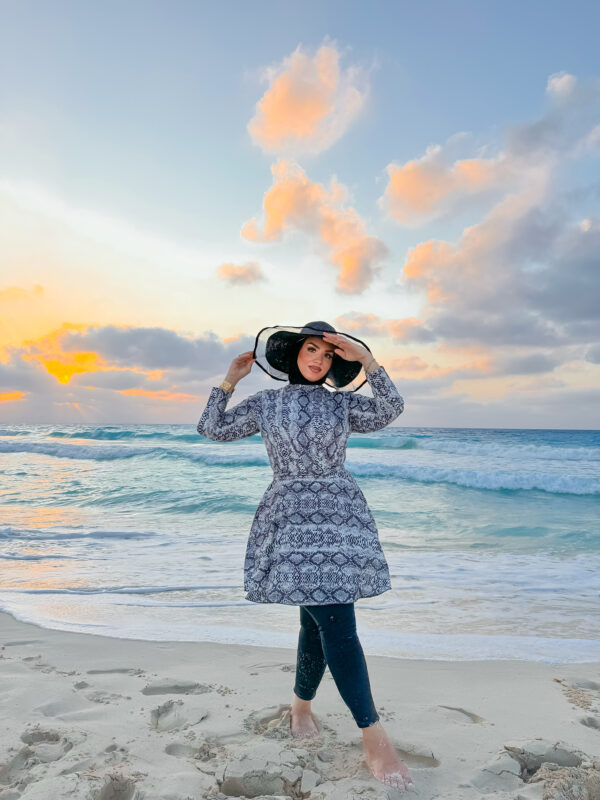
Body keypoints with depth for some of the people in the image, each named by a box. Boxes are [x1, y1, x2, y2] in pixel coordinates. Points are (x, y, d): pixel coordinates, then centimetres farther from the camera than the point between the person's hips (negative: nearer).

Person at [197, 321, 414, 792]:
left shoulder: (343, 404, 8)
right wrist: (231, 379, 8)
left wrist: (366, 359, -16)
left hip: (340, 517, 3)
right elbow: (212, 429, 10)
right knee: (337, 623, -10)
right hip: (292, 519, -2)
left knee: (318, 620, 8)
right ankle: (374, 738, -1)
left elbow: (390, 411, -9)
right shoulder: (265, 403, 9)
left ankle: (302, 704, 34)